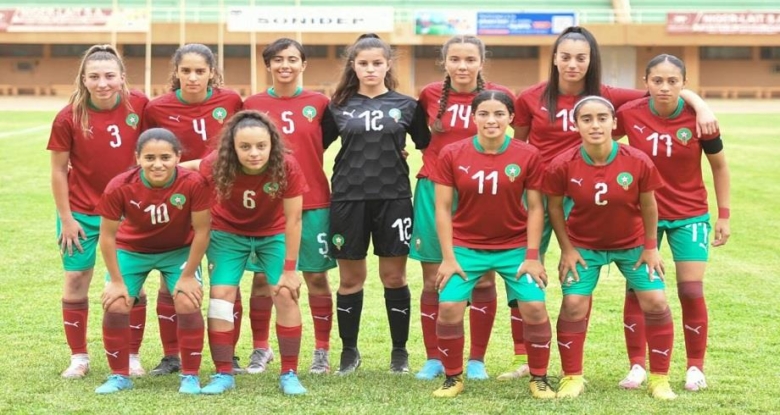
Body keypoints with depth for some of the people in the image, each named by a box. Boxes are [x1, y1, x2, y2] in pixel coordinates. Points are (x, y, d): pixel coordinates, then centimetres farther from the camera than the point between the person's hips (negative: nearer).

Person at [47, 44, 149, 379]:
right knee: (76, 282, 5)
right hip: (81, 212, -1)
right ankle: (78, 357, 21)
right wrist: (66, 219, -7)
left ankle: (132, 356, 18)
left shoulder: (139, 105, -12)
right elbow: (59, 170, -7)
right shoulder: (68, 118, -16)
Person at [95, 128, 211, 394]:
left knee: (188, 303, -16)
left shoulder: (194, 184, -32)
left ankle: (190, 377, 2)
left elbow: (201, 231, -19)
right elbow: (107, 236, -17)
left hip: (179, 250, -1)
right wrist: (117, 281, -12)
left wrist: (188, 276, -14)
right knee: (115, 305, -10)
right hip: (131, 250, 1)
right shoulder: (119, 187, -30)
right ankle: (119, 376, 9)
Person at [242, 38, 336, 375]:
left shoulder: (319, 103, 1)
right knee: (262, 276, 6)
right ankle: (260, 349, 19)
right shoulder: (252, 105, 2)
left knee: (316, 277, 5)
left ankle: (322, 350, 15)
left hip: (312, 203, 0)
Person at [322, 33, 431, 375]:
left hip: (393, 197, -1)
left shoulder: (406, 106, 4)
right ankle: (349, 351, 19)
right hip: (348, 199, 1)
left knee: (394, 276, 4)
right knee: (350, 278, 6)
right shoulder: (339, 106, 6)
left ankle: (400, 352, 16)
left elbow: (427, 146, 11)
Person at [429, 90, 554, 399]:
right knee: (449, 308, -10)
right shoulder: (452, 155, -9)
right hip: (466, 247, 0)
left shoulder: (528, 155, -10)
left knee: (535, 307, -10)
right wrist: (448, 256, -9)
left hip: (515, 247, 0)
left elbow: (535, 207, -5)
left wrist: (532, 255, -9)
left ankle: (539, 379, 10)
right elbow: (443, 208, -5)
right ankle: (453, 378, 12)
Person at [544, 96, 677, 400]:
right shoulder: (562, 166, -24)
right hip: (583, 245, 0)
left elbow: (648, 206, -9)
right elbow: (554, 207, -7)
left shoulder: (639, 162, -25)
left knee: (656, 302, -5)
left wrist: (650, 247, -3)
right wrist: (567, 249, -6)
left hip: (632, 243, 0)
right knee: (573, 304, -7)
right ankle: (572, 378, 9)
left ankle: (659, 378, 10)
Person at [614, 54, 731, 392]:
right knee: (636, 289, 1)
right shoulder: (629, 114, -14)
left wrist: (724, 215, -1)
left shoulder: (698, 118, -15)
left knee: (692, 291, -2)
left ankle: (696, 368, 13)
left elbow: (719, 166, -1)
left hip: (689, 215, -1)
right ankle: (637, 366, 13)